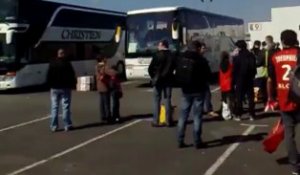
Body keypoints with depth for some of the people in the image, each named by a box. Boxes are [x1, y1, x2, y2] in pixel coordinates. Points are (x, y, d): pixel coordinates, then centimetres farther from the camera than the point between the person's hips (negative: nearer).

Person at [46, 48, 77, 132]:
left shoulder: (52, 63, 5)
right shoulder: (66, 63, -9)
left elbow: (49, 76, 8)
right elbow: (72, 75, -9)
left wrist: (50, 85, 13)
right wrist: (73, 84, 2)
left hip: (54, 87, 4)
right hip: (65, 87, -4)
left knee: (54, 107, 6)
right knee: (66, 106, 0)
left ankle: (54, 126, 6)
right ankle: (67, 125, 1)